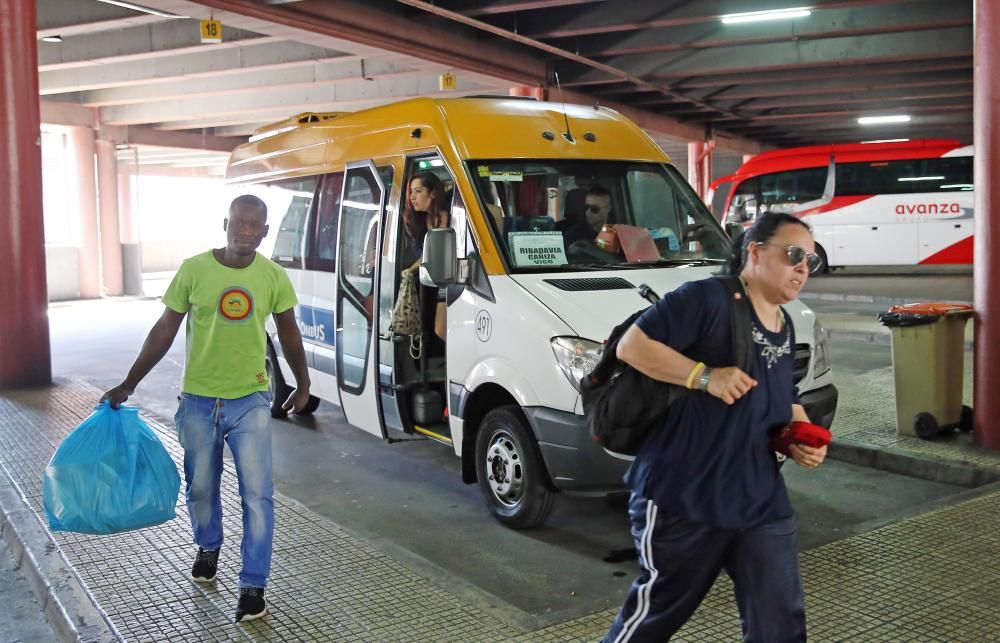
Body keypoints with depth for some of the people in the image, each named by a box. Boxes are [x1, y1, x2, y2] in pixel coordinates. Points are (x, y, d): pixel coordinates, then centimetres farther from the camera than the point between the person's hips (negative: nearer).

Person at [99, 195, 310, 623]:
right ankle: (208, 547, 46)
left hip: (251, 400, 0)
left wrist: (303, 384, 15)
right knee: (200, 487, 17)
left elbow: (289, 334, 9)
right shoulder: (194, 270, -7)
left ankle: (253, 585, 8)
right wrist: (129, 383, -1)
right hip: (198, 400, 1)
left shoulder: (274, 277, -4)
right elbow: (165, 329, 0)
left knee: (257, 493, -4)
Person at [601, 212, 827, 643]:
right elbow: (631, 345, -19)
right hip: (681, 498, -7)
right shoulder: (707, 299, -14)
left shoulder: (785, 331, 14)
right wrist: (705, 376, -23)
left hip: (761, 504, 8)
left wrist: (804, 439, 6)